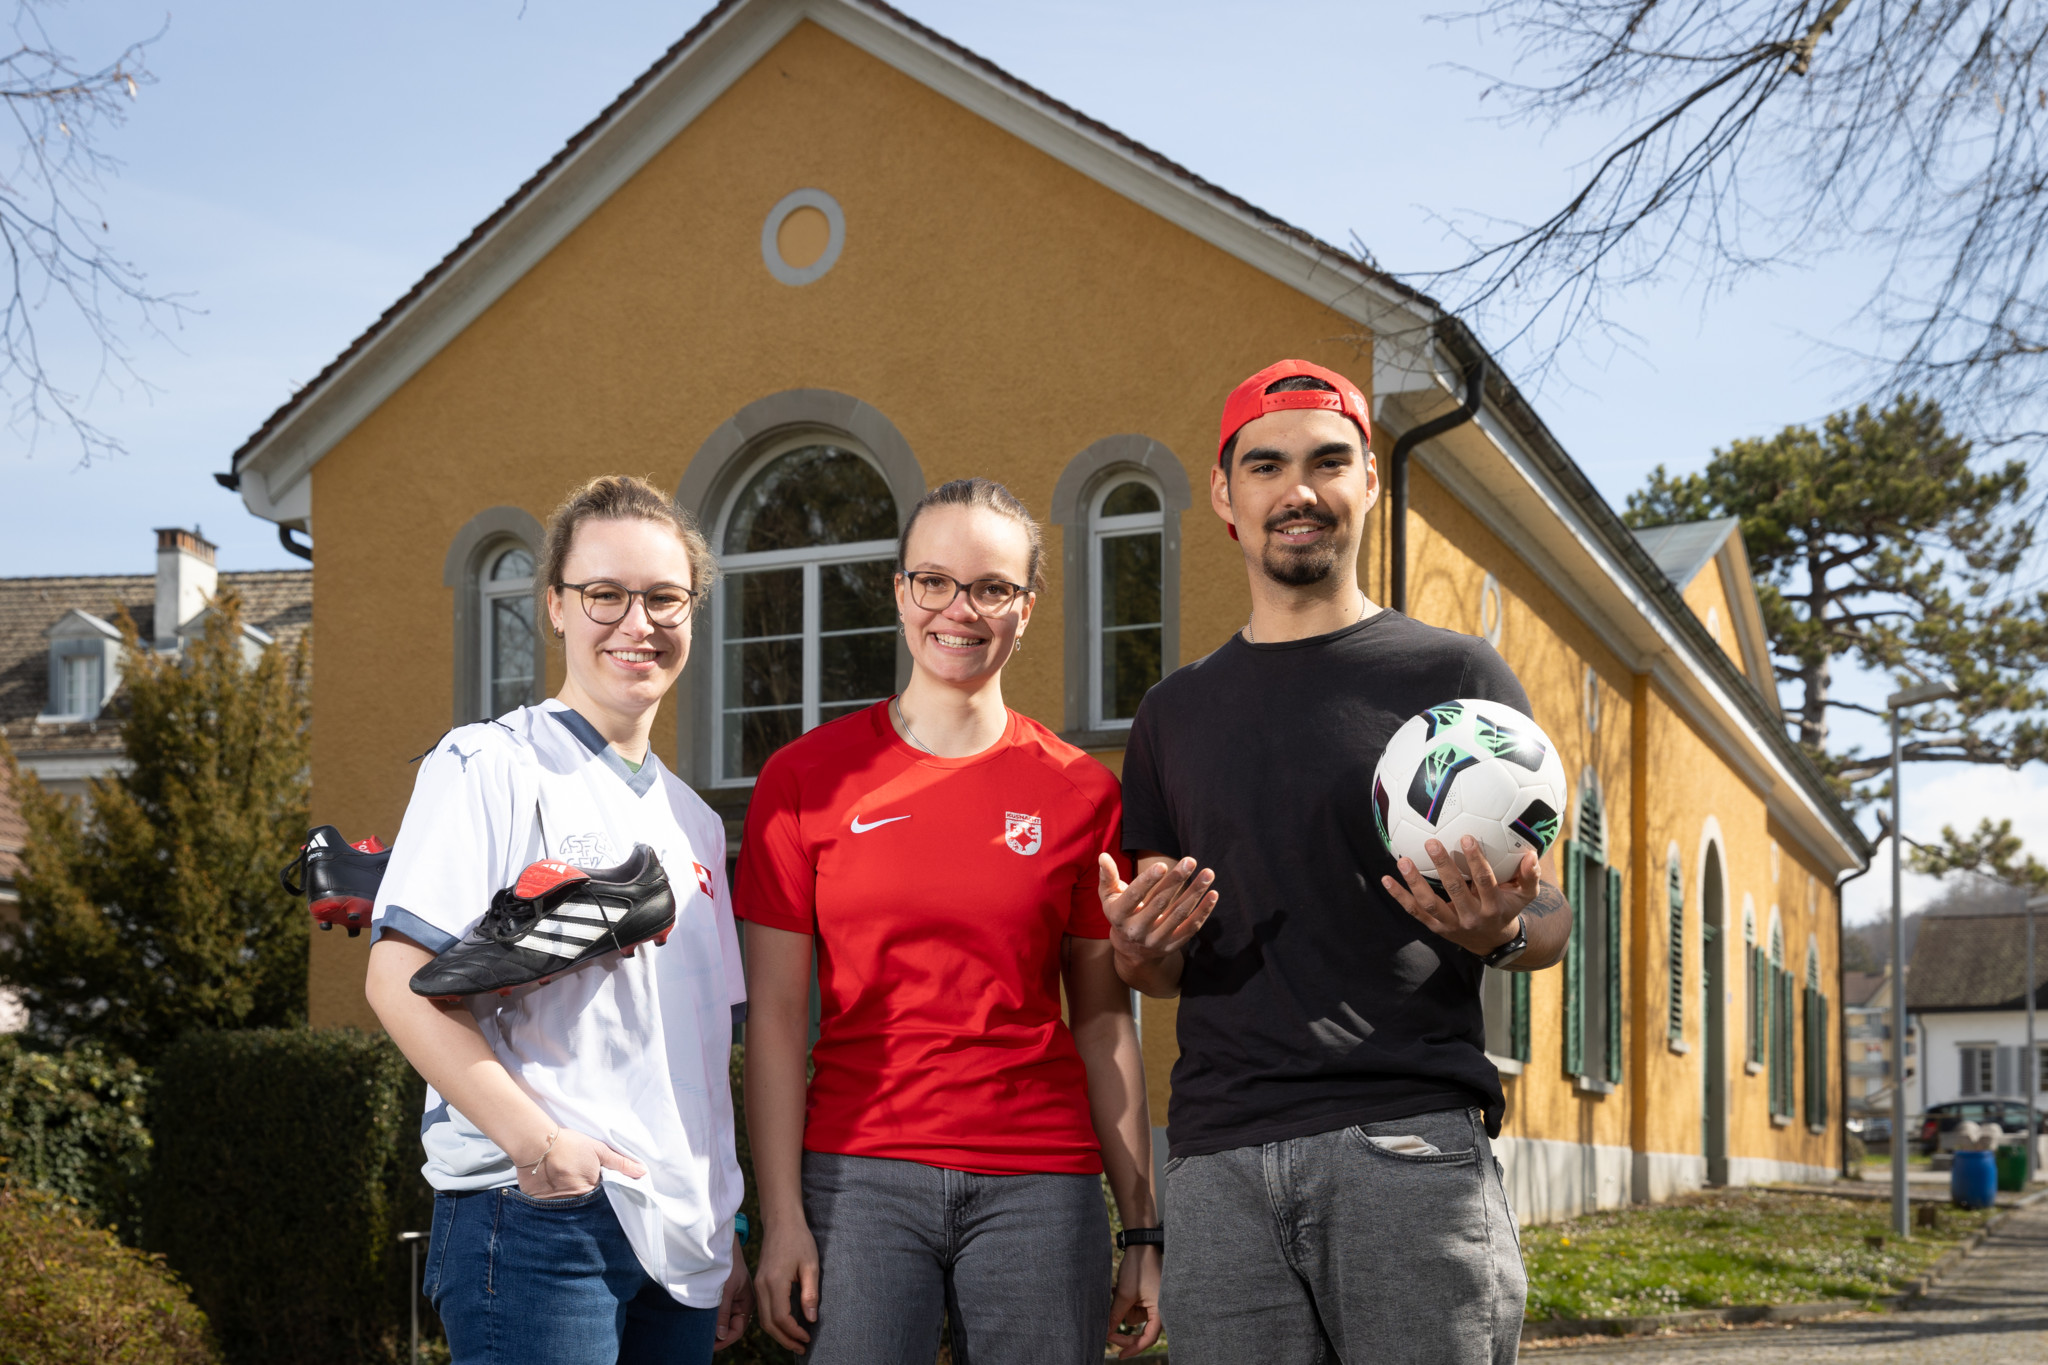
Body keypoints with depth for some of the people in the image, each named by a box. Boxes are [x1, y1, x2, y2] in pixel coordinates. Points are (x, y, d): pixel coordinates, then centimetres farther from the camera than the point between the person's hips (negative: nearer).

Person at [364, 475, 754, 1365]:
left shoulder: (694, 822, 18)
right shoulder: (490, 767, -3)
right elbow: (400, 980, -13)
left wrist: (727, 1234, 16)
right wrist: (535, 1140, -20)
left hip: (680, 1239, 7)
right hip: (536, 1215, -6)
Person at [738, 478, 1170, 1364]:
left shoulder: (1081, 792, 5)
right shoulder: (806, 777, 4)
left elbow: (1103, 1021, 8)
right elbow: (775, 1014, 2)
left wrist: (1142, 1229, 6)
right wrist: (782, 1217, -4)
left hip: (1037, 1185, 1)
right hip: (859, 1172, -1)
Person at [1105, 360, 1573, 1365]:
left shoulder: (1455, 675, 7)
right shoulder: (1176, 712, 18)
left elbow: (1550, 920, 7)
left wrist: (1498, 930, -15)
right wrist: (1138, 949, -2)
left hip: (1412, 1140, -3)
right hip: (1221, 1160, 3)